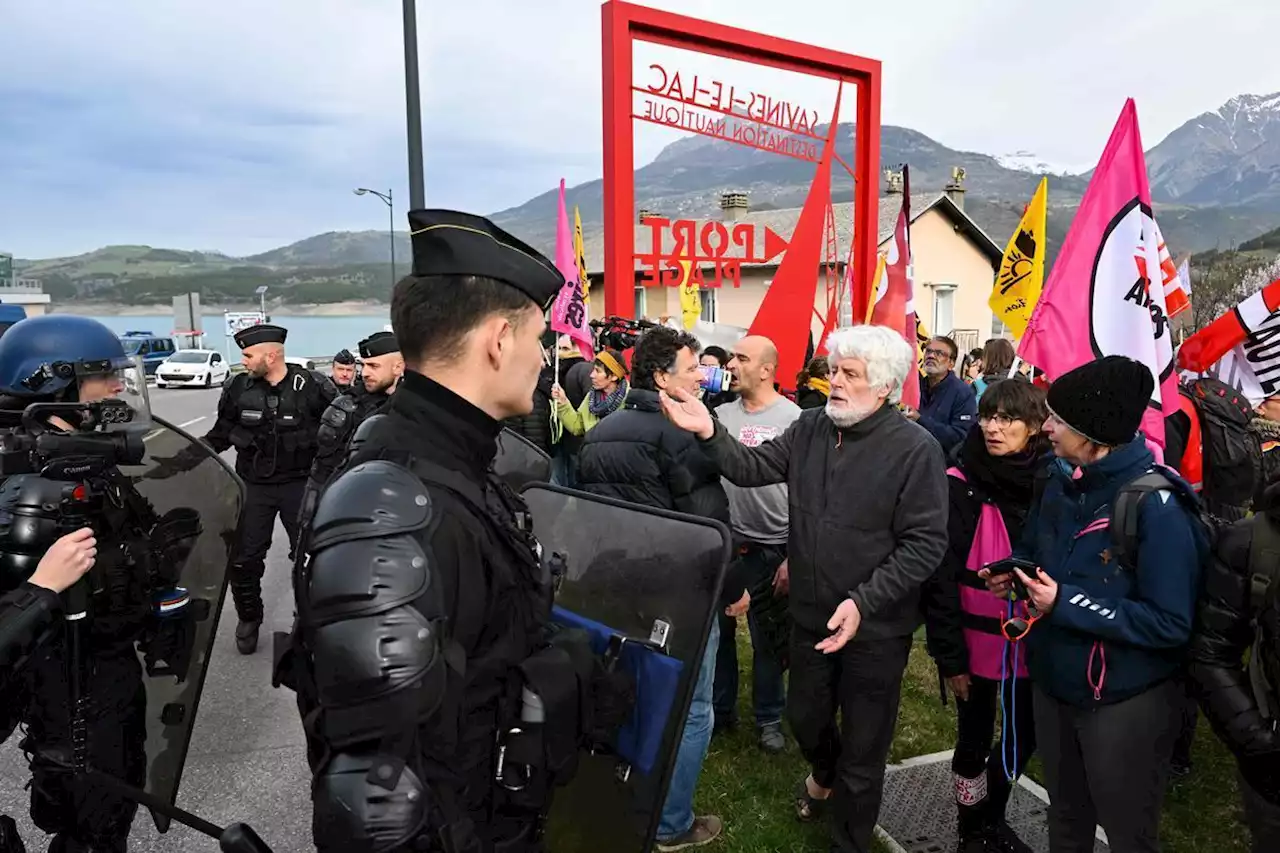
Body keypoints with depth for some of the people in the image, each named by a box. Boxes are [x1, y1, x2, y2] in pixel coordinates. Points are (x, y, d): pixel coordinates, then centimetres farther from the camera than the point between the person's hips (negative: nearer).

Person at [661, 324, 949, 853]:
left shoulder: (915, 449, -18)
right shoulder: (810, 429, -2)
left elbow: (925, 543, -19)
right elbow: (753, 469, -3)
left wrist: (863, 601, -27)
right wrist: (710, 433, -20)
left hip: (875, 628, -5)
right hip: (811, 615, 5)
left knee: (863, 749, 13)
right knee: (805, 717, 26)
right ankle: (824, 774, 61)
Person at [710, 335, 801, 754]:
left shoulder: (793, 418, -11)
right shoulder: (722, 413, 2)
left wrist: (793, 557, -12)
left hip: (768, 550, -4)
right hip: (721, 544, 4)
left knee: (768, 641, 12)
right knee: (718, 629, 16)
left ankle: (769, 718, 32)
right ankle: (720, 708, 36)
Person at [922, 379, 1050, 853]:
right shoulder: (962, 485, -13)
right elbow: (941, 576, -13)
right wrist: (949, 653, -13)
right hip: (977, 640, -4)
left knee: (1024, 737, 17)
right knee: (975, 741, 10)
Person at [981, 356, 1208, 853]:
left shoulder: (1156, 505, -25)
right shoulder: (1061, 482, -2)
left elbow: (1171, 622, -26)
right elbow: (1037, 550, 15)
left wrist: (1066, 603, -28)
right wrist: (1015, 572, -7)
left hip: (1127, 701, -7)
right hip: (1054, 683, 7)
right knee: (1066, 813, 27)